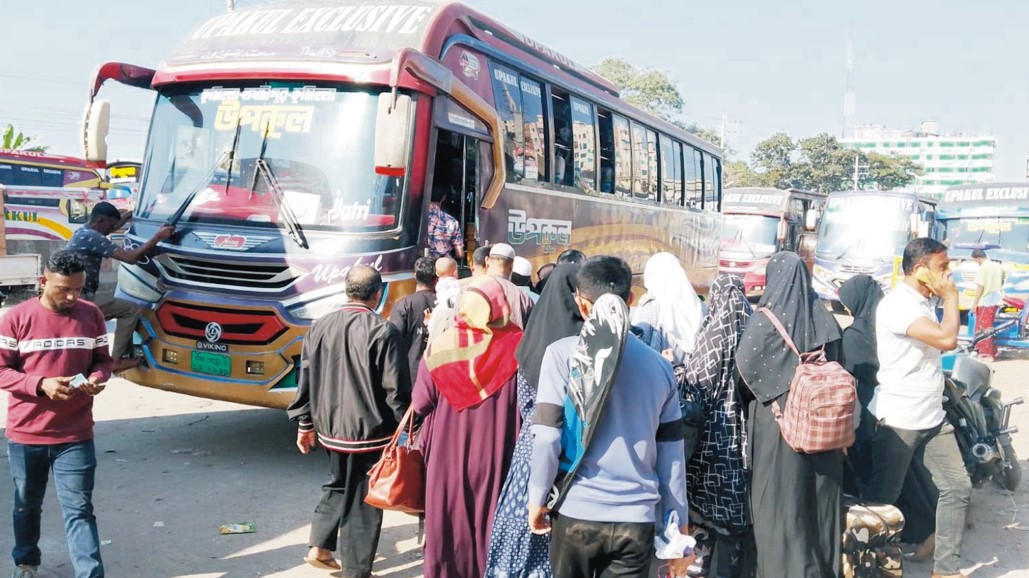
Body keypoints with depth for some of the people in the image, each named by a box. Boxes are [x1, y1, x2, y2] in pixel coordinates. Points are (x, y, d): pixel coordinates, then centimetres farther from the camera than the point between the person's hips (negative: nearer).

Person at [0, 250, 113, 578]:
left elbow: (103, 360, 8)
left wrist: (97, 378, -15)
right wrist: (40, 384, -22)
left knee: (79, 510, -1)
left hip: (76, 435, 0)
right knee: (27, 505, 19)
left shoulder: (92, 315, -1)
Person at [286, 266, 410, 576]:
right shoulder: (383, 331, -17)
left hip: (331, 427, 5)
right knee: (362, 501, 7)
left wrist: (305, 424, 16)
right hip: (371, 431, -5)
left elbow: (306, 380, 6)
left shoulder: (320, 326, -1)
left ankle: (319, 547, 22)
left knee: (338, 486, 26)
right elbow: (396, 389, -15)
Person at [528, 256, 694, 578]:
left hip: (577, 513, -2)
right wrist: (679, 524, 14)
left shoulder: (563, 354, -7)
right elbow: (672, 455, 5)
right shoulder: (660, 365, 2)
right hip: (637, 519, 2)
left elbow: (547, 437, -11)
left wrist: (537, 499, 3)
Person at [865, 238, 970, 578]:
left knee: (958, 487, 9)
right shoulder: (897, 305, -18)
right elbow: (947, 339, -26)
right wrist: (951, 297, -14)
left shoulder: (924, 304, 12)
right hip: (898, 420, -9)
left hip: (933, 417, 9)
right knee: (883, 498, 2)